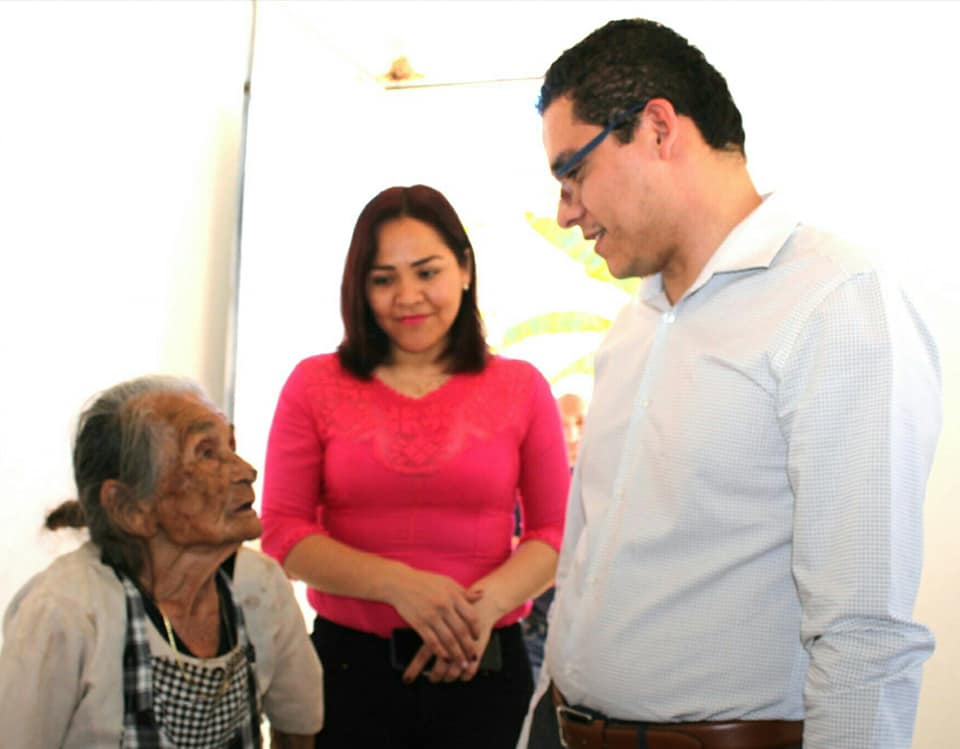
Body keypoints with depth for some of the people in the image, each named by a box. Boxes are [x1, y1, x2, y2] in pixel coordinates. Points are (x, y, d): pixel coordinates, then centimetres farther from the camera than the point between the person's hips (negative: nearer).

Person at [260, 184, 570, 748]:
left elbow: (557, 531, 1)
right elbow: (282, 533, -3)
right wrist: (398, 584, -17)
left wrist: (487, 601, -18)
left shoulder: (521, 387, 2)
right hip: (350, 662, 0)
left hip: (484, 668, 0)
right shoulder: (316, 384, 1)